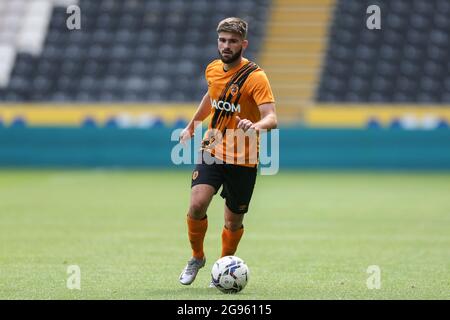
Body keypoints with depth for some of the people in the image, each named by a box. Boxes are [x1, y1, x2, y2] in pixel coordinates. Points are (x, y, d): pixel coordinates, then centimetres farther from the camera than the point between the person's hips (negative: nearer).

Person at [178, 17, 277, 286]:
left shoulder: (256, 77, -16)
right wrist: (192, 126, 30)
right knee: (197, 203, -19)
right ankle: (197, 258, 6)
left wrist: (256, 126, -48)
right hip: (212, 152, 3)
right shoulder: (213, 69, 2)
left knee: (234, 222, 6)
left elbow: (272, 118, -27)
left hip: (243, 160, -3)